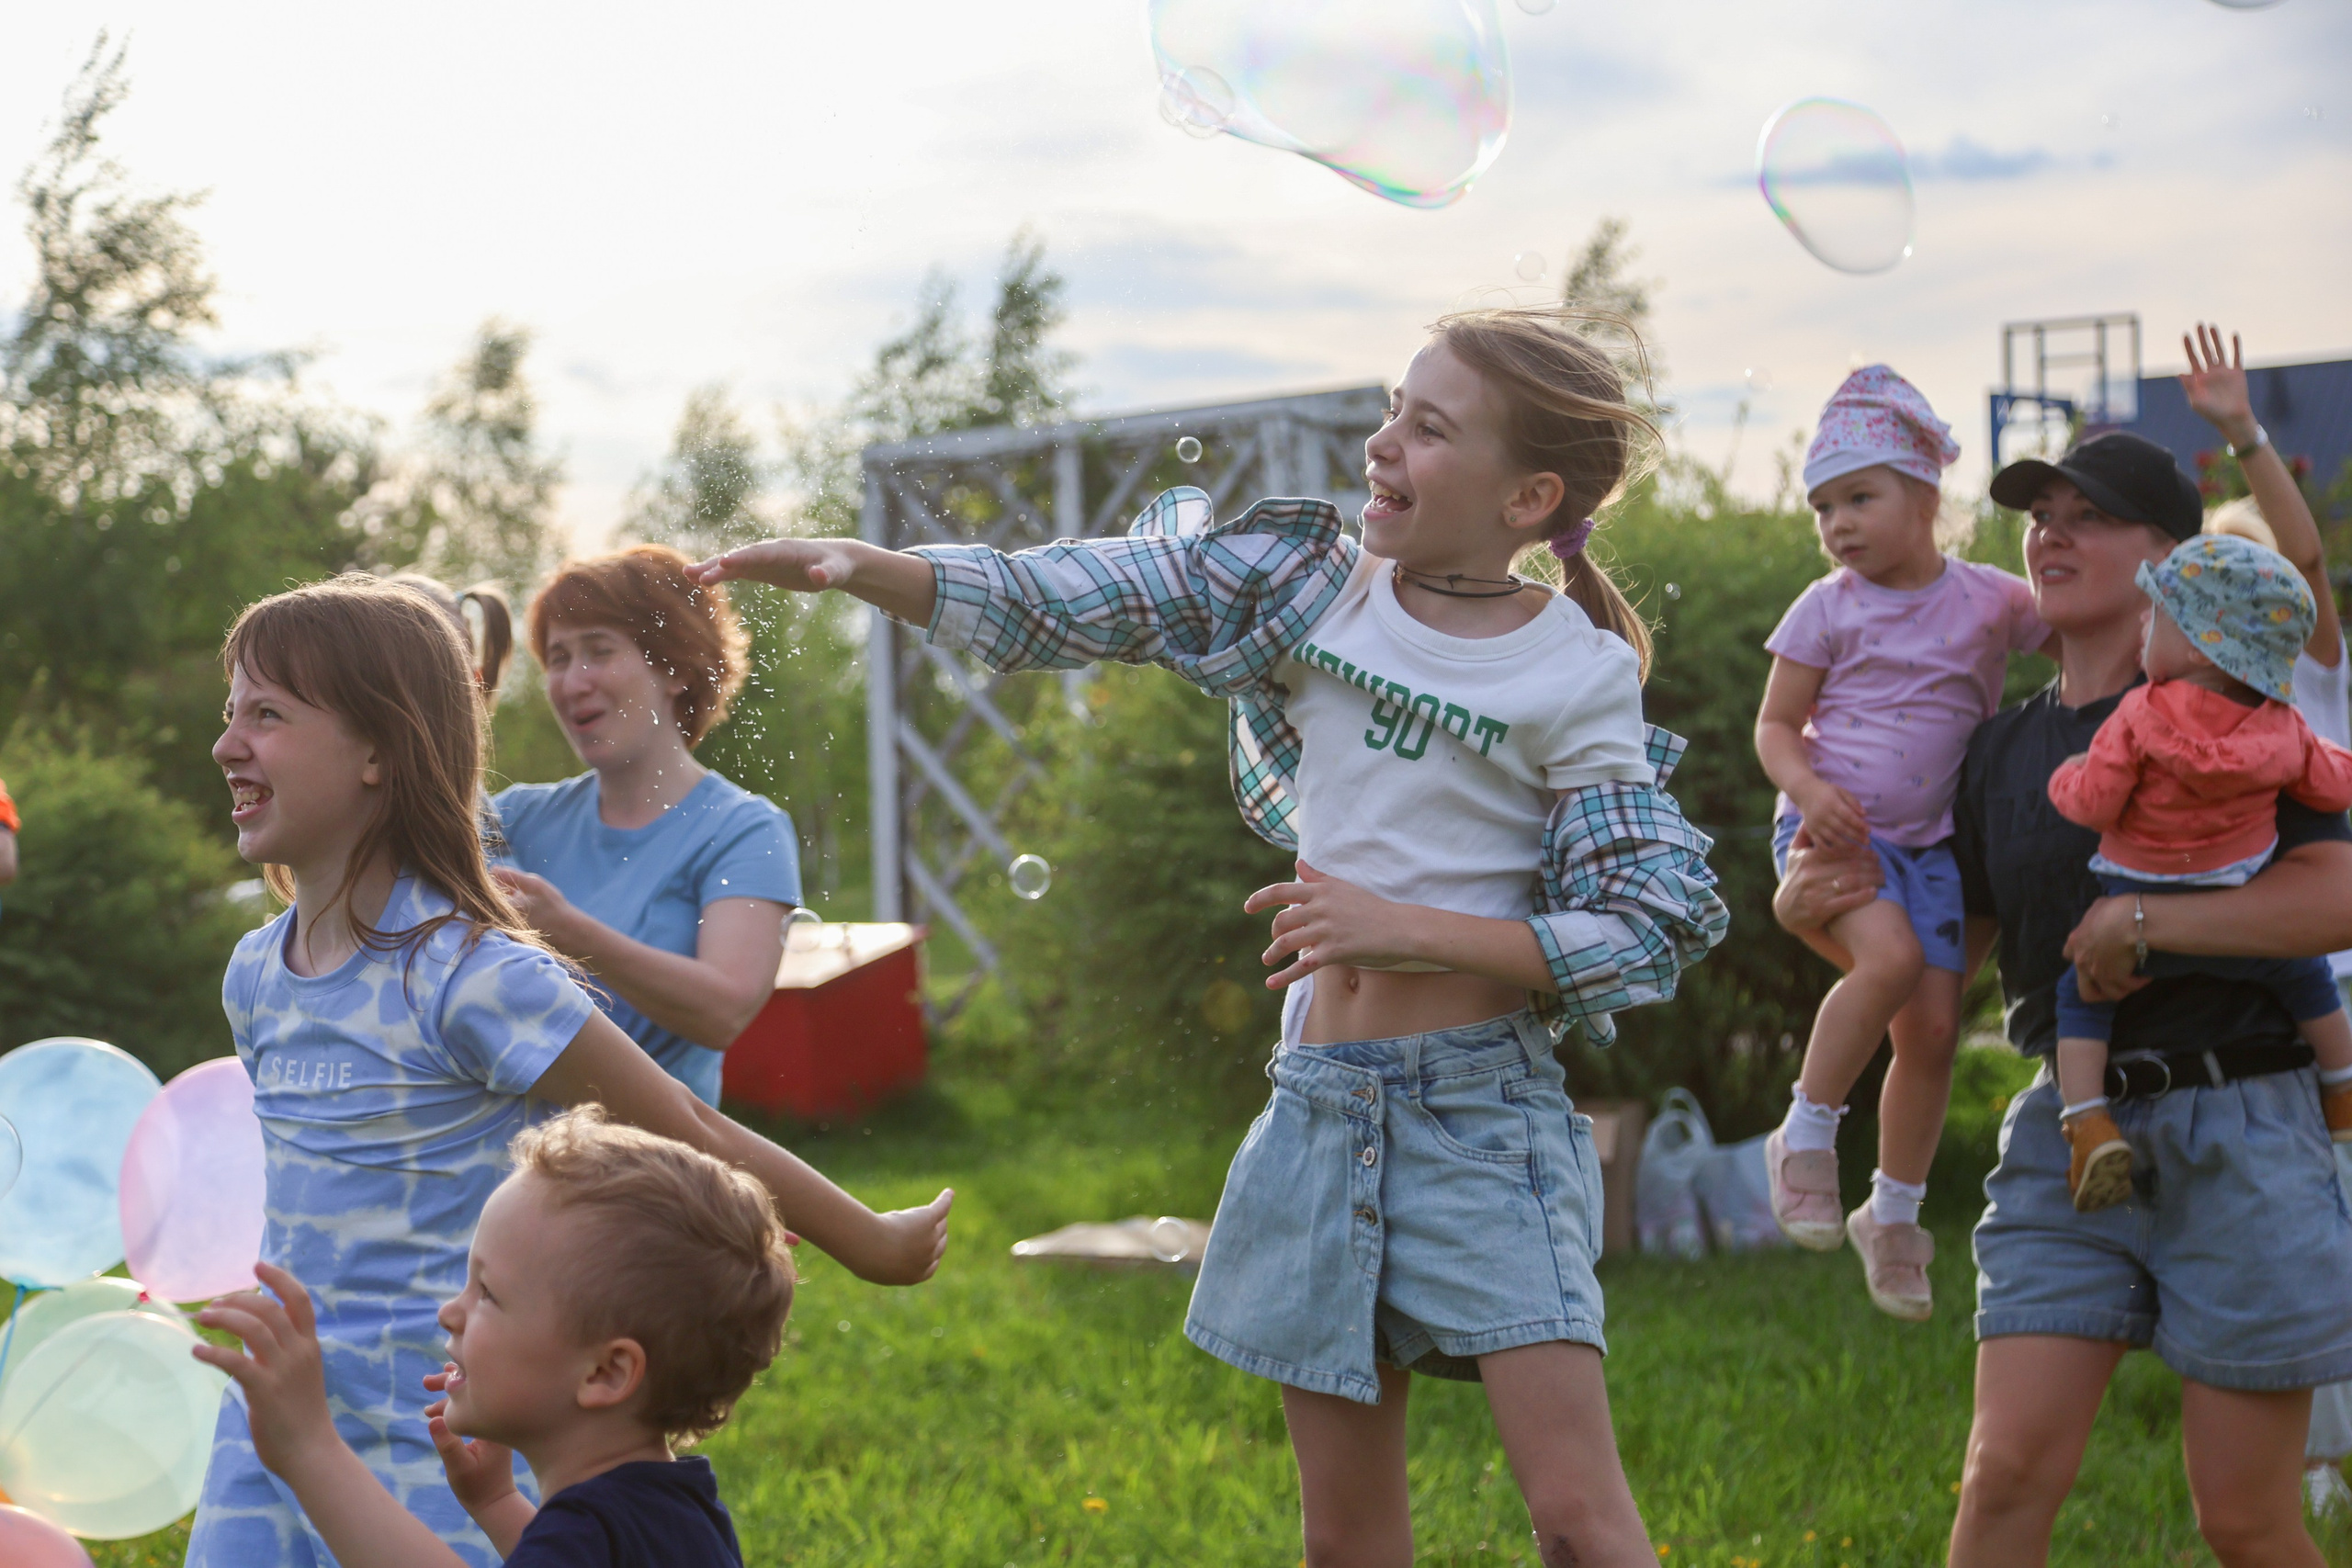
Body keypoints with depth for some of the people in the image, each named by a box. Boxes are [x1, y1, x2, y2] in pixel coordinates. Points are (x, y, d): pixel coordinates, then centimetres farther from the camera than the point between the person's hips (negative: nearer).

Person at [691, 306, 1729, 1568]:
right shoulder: (1308, 585, 3)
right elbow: (1047, 606, 3)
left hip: (1480, 1107, -4)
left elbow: (1652, 931, -8)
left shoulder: (1577, 679, -6)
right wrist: (852, 564, -11)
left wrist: (1411, 929, -17)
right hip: (1320, 1103, 4)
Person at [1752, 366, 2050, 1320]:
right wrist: (1807, 787, -18)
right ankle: (1805, 1135, -11)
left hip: (1930, 840, 3)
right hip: (1833, 829, -3)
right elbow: (1775, 723, 1)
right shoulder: (1828, 608, 0)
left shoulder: (1990, 600, 4)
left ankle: (1894, 1214, 17)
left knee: (1934, 1026, -2)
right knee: (1888, 956, -30)